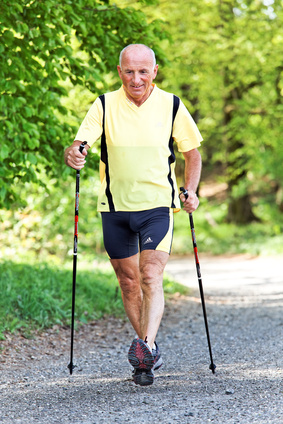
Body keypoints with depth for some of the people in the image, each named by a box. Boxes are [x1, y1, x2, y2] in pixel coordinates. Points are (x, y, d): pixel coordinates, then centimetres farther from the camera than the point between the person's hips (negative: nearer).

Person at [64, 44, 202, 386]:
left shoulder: (171, 106, -1)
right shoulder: (105, 106, -2)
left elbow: (192, 152, 9)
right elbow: (79, 144, -10)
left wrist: (191, 191, -6)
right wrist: (73, 154, -34)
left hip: (157, 206, -2)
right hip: (115, 207, 2)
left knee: (151, 278, -17)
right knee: (128, 282, 9)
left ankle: (146, 346, -25)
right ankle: (148, 356, 23)